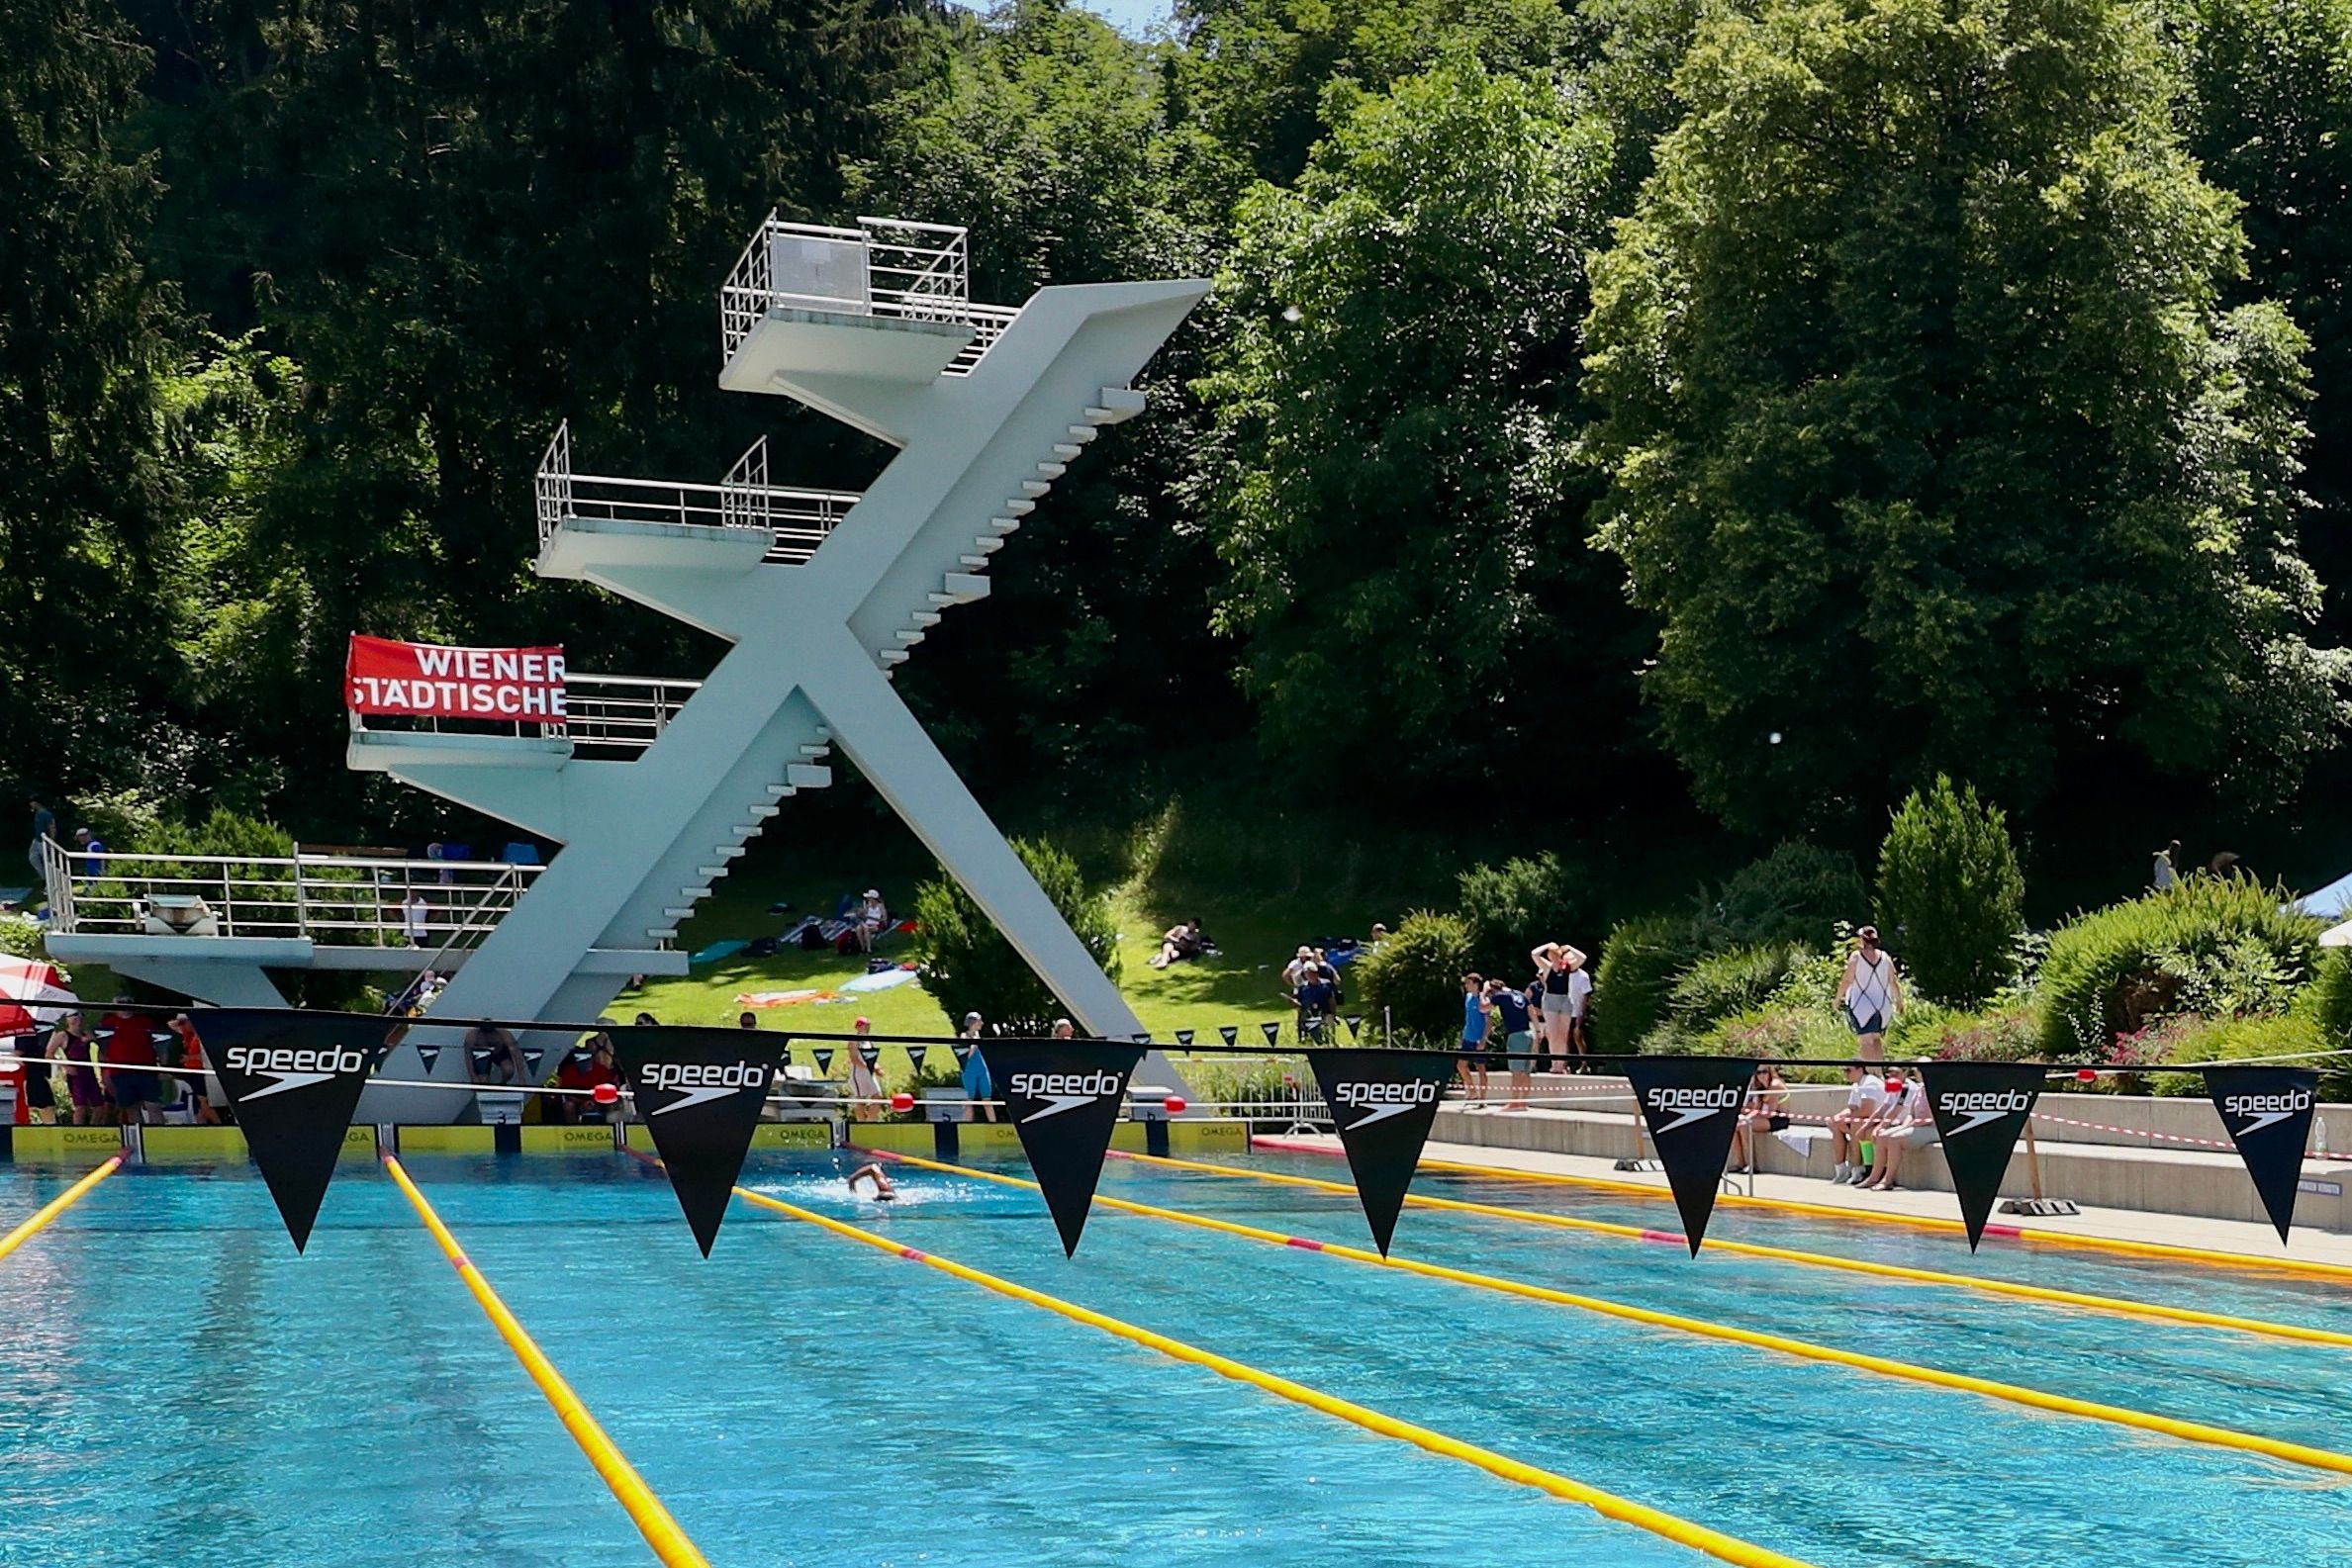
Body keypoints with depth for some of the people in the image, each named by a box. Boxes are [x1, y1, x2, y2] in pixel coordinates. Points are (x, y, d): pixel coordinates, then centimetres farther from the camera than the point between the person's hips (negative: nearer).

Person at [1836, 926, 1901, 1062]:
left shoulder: (1856, 957, -9)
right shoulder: (1885, 957, 1)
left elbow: (1846, 981, -9)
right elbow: (1893, 981, 6)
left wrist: (1837, 999, 2)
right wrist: (1899, 1000, 19)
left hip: (1862, 1005, -4)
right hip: (1883, 1005, 4)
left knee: (1865, 1040, -5)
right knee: (1877, 1038, 18)